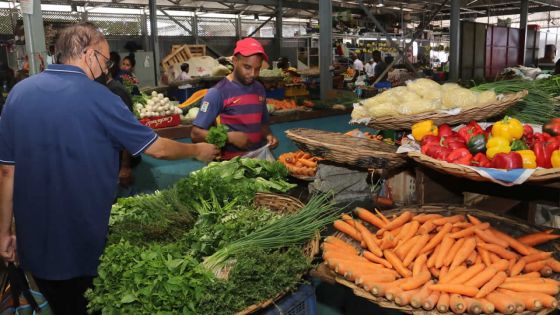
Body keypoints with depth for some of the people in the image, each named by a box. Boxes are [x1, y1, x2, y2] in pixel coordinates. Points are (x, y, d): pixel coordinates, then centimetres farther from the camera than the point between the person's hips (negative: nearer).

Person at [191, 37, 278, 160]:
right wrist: (231, 137, -19)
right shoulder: (218, 93, -9)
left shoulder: (259, 89, 10)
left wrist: (268, 135, 2)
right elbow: (196, 134, -10)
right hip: (230, 161, -5)